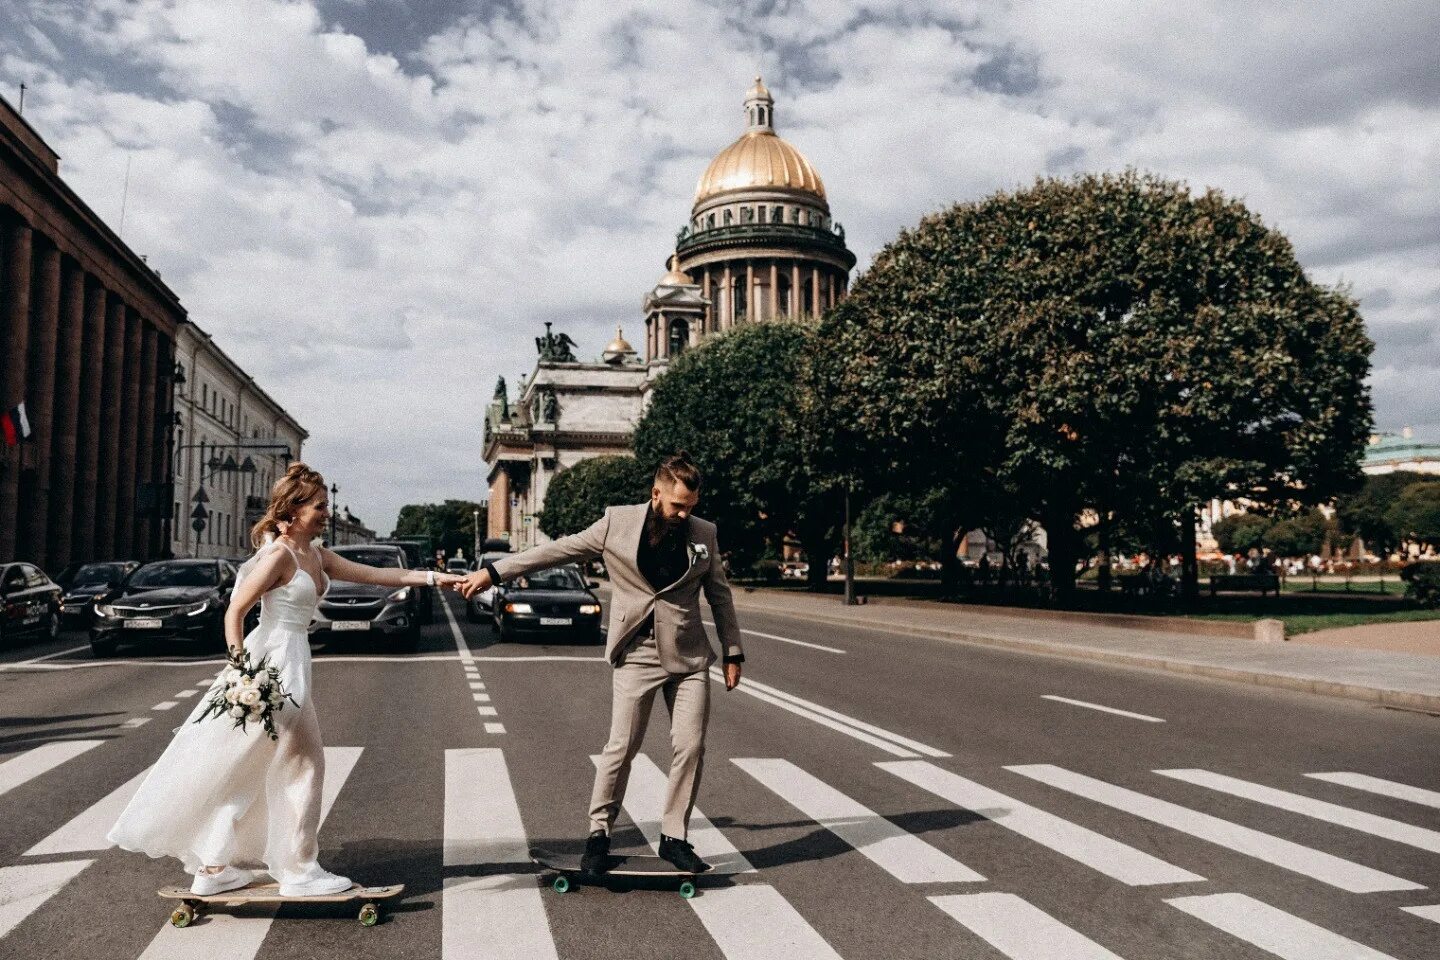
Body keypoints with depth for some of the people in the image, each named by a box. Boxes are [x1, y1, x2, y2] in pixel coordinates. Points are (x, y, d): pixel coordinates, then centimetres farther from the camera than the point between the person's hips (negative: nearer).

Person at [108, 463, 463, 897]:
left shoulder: (316, 556, 11)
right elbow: (234, 612, -16)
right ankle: (299, 871, 11)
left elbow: (375, 574, 12)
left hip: (292, 665, 9)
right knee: (302, 765, 0)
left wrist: (432, 577, 7)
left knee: (247, 771, 15)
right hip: (272, 665, -9)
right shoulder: (280, 555, -15)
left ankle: (215, 866, 25)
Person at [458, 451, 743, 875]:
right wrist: (493, 571, -2)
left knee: (690, 748, 1)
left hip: (689, 658, 2)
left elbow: (720, 595, 11)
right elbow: (558, 550, 0)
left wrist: (733, 652, 10)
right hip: (636, 656, -2)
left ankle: (674, 837, 16)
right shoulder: (618, 523, -3)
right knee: (620, 748, -1)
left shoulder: (704, 533, 3)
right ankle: (598, 833, 17)